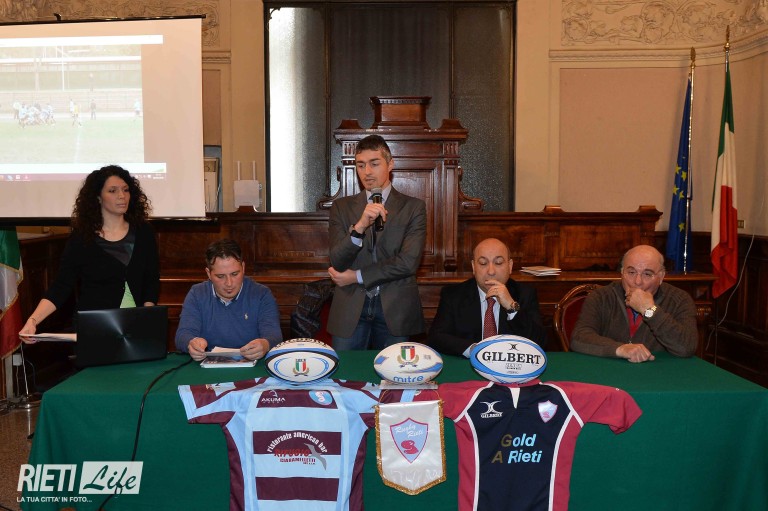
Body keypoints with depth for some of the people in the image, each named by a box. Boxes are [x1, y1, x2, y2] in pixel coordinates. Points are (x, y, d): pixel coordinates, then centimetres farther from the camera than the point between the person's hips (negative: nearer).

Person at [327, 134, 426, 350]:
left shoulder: (414, 207, 2)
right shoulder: (341, 207, 7)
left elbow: (408, 262, -9)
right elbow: (337, 261, -4)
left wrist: (357, 277, -5)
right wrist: (360, 226, -21)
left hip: (395, 310, -1)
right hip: (350, 310, 1)